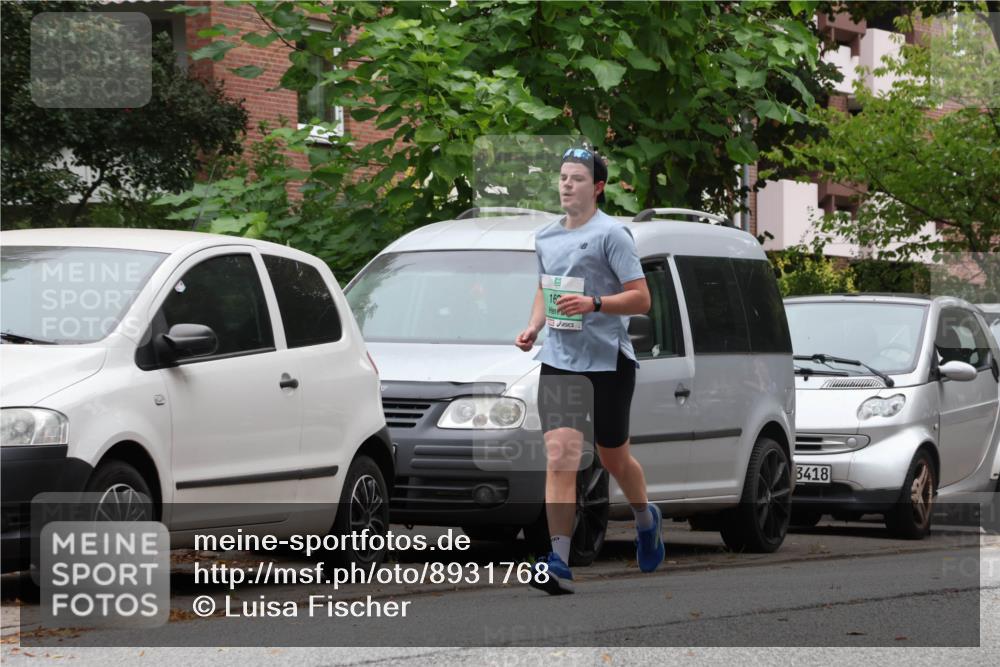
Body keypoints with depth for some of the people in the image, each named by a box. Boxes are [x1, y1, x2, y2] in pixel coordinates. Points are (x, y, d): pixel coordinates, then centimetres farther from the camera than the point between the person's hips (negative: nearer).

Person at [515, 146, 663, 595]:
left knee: (614, 458, 12)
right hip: (558, 361, 4)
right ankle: (559, 563, -18)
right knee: (559, 457, -11)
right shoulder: (546, 237, 11)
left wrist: (593, 303, -24)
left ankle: (646, 520, 44)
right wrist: (534, 327, 9)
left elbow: (641, 298, -11)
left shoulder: (611, 234, -8)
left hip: (608, 361, -4)